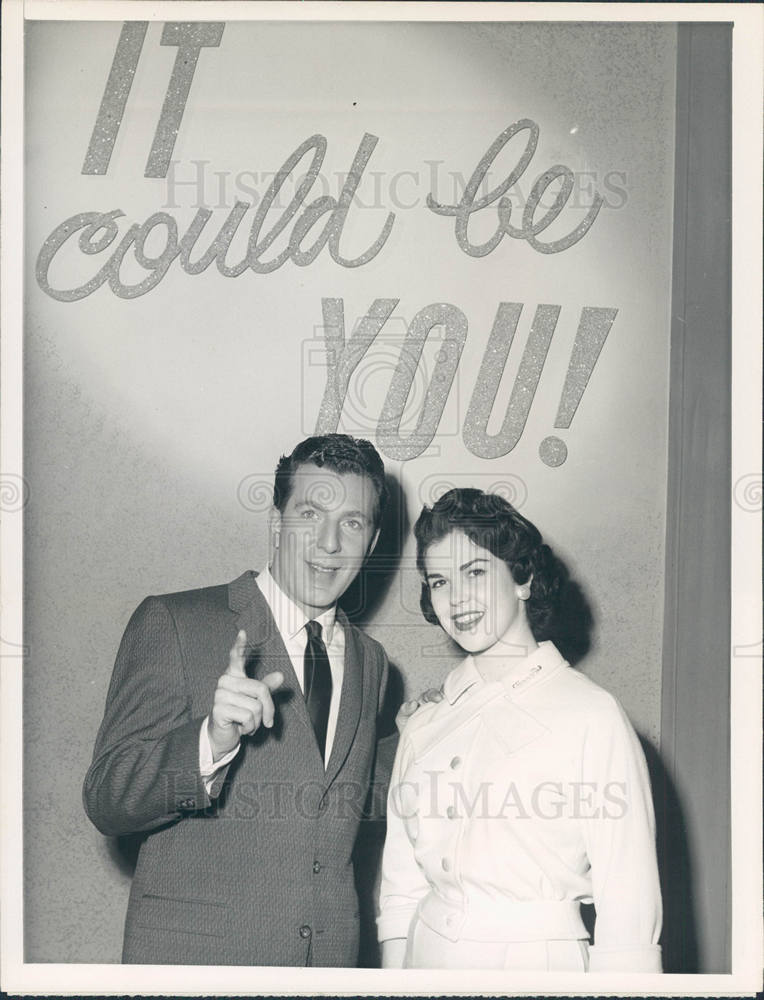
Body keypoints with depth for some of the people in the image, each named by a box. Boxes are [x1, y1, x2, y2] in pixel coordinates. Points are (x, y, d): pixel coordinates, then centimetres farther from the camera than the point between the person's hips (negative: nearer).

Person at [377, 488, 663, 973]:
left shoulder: (591, 714, -10)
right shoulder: (423, 727, 6)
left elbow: (628, 903, -12)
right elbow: (401, 891, 9)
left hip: (538, 959, -4)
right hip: (427, 954, 4)